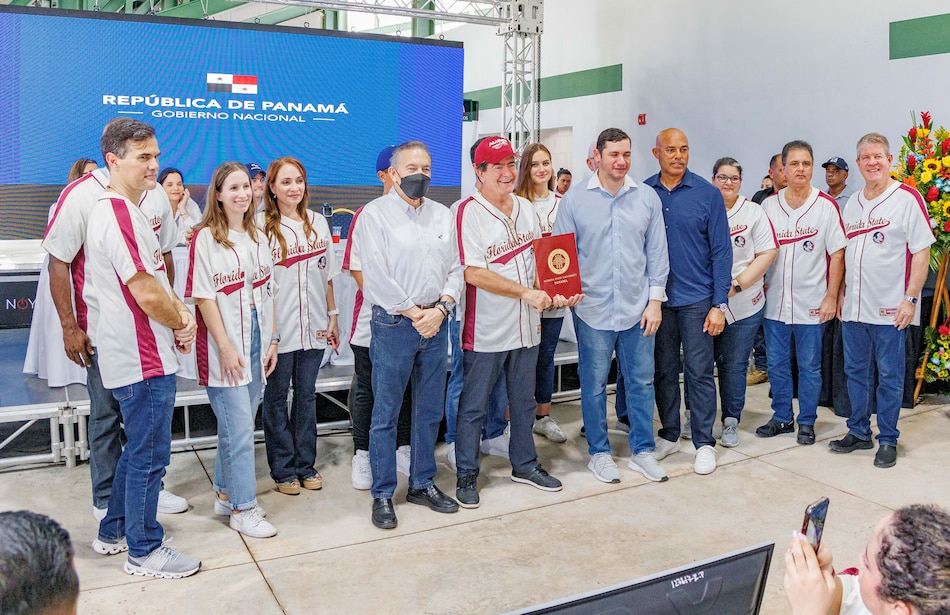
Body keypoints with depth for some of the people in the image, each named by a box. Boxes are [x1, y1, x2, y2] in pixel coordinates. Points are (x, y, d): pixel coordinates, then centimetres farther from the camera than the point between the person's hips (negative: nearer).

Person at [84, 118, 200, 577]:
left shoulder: (127, 211, 14)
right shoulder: (118, 215, -20)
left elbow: (156, 280, 16)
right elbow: (146, 295, -23)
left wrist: (180, 311, -1)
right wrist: (182, 322, -5)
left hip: (142, 355, 11)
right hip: (144, 361, -11)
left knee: (138, 449, 22)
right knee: (149, 456, 3)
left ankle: (113, 532, 36)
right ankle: (144, 551, 18)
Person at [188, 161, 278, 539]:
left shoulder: (257, 237, 12)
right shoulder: (206, 238, -8)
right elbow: (204, 297, -12)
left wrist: (272, 339, 9)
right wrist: (226, 348, -15)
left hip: (256, 341, 7)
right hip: (224, 345, -6)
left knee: (239, 424, 14)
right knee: (239, 428, -4)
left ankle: (225, 493, 28)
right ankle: (243, 509, 7)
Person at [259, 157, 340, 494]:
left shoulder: (318, 223, 9)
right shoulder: (262, 225, -5)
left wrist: (332, 315, 11)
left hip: (313, 327, 4)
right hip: (278, 327, -4)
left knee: (307, 395, 13)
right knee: (276, 398, 7)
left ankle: (306, 465, 25)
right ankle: (283, 469, 20)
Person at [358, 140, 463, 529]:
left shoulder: (442, 215, 12)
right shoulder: (376, 213, -4)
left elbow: (455, 268, 9)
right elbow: (375, 275, -11)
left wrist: (441, 308, -7)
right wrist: (413, 313, -11)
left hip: (436, 322, 5)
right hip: (394, 324, -5)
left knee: (430, 410, 13)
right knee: (386, 413, 2)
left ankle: (423, 483, 28)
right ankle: (383, 495, 14)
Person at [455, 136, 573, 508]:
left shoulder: (527, 209, 8)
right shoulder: (469, 212, -13)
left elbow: (540, 260, 16)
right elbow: (474, 273, -20)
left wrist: (552, 293, -3)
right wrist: (526, 292, -20)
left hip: (526, 326, 7)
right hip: (485, 331, -6)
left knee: (523, 401, 19)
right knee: (473, 407, 5)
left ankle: (524, 464, 36)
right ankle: (467, 476, 20)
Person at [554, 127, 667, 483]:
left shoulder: (647, 197, 3)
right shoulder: (575, 200, -2)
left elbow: (657, 251, 5)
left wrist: (655, 299, 0)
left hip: (638, 309, 2)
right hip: (593, 310, -2)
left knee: (641, 382, 10)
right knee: (594, 384, 9)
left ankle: (642, 451, 26)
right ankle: (599, 452, 25)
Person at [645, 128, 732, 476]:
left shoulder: (708, 194, -3)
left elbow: (721, 251, -3)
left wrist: (719, 304, -8)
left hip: (696, 299, -2)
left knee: (699, 372, 2)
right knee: (664, 371, 12)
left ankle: (704, 442, 15)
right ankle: (670, 435, 26)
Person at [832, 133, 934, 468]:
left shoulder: (907, 198, -6)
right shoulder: (851, 204, 12)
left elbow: (921, 252, -9)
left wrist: (910, 298, -14)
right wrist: (841, 294, 13)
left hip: (890, 309, -5)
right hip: (853, 308, 6)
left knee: (889, 376, 4)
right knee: (855, 372, 12)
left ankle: (888, 440, 16)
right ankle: (858, 432, 25)